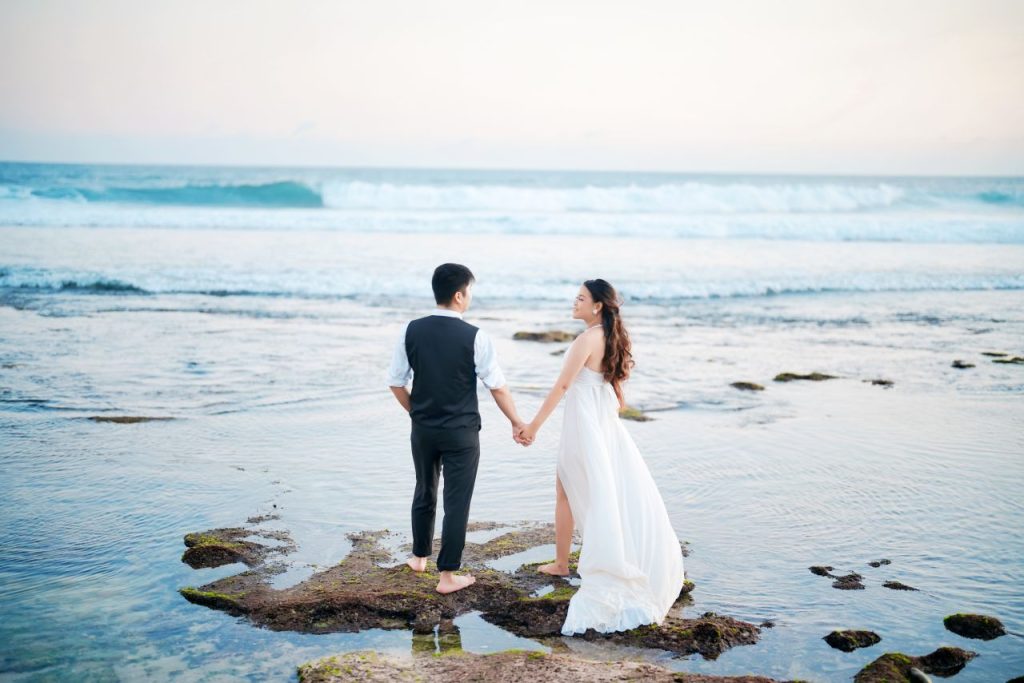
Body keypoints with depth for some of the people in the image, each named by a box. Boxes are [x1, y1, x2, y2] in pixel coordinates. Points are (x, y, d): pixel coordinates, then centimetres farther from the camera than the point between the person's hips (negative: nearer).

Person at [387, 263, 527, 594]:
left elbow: (396, 382, 1)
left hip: (422, 429, 4)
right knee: (456, 501, 6)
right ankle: (448, 575, 13)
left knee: (424, 492, 23)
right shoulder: (475, 337, -16)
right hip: (461, 432, -4)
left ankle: (419, 556, 40)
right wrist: (517, 423, 4)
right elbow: (497, 386, -10)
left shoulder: (412, 331, -5)